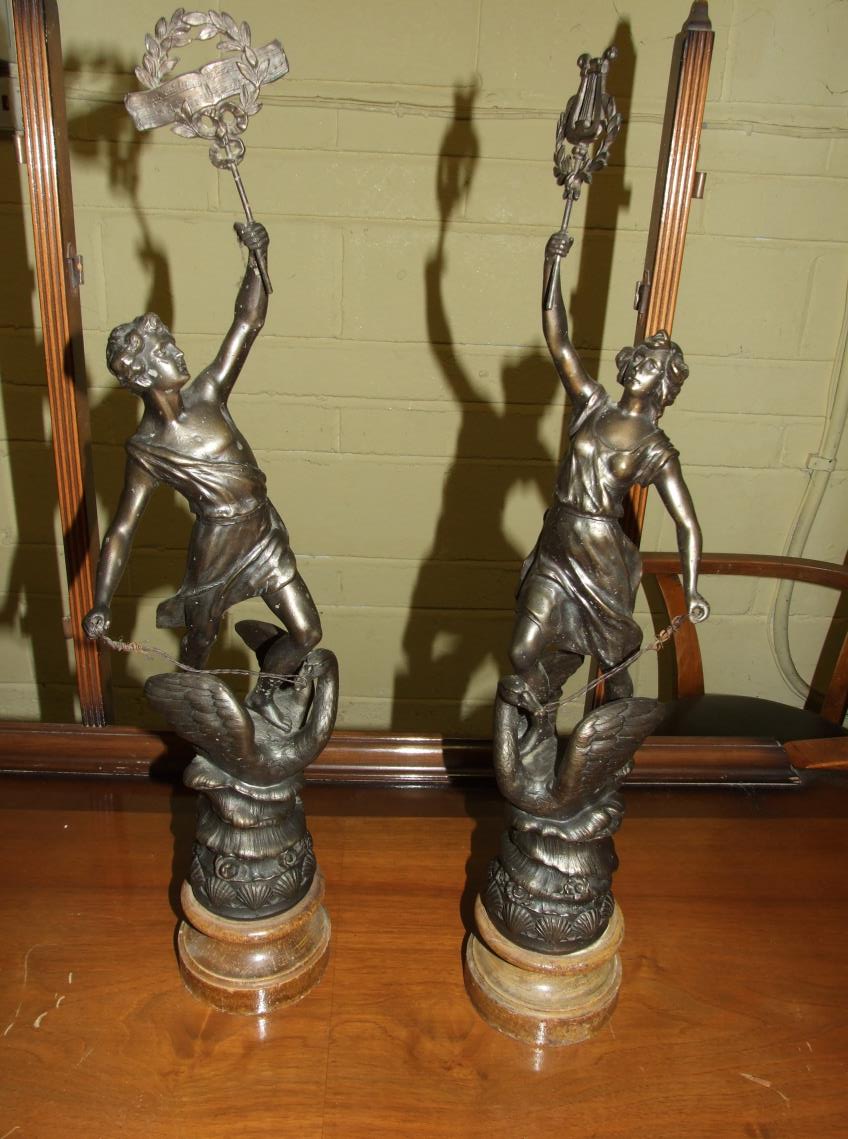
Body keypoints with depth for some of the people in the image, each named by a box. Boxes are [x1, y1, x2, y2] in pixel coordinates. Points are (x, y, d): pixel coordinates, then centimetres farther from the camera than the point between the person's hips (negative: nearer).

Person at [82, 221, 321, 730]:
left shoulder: (207, 393, -2)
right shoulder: (144, 448, -10)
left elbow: (248, 323, -7)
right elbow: (122, 529, -8)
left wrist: (256, 259, -20)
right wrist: (101, 605, -12)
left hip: (266, 536, 4)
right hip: (216, 549, -4)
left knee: (308, 634, 8)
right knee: (199, 643, 17)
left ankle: (264, 693, 37)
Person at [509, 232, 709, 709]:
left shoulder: (658, 451, -4)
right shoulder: (593, 405, 4)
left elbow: (687, 524, -7)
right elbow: (557, 339, -3)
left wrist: (691, 590, -17)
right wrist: (553, 267, -10)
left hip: (603, 561, -3)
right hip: (555, 549, 3)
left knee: (614, 662, 11)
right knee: (522, 656, 5)